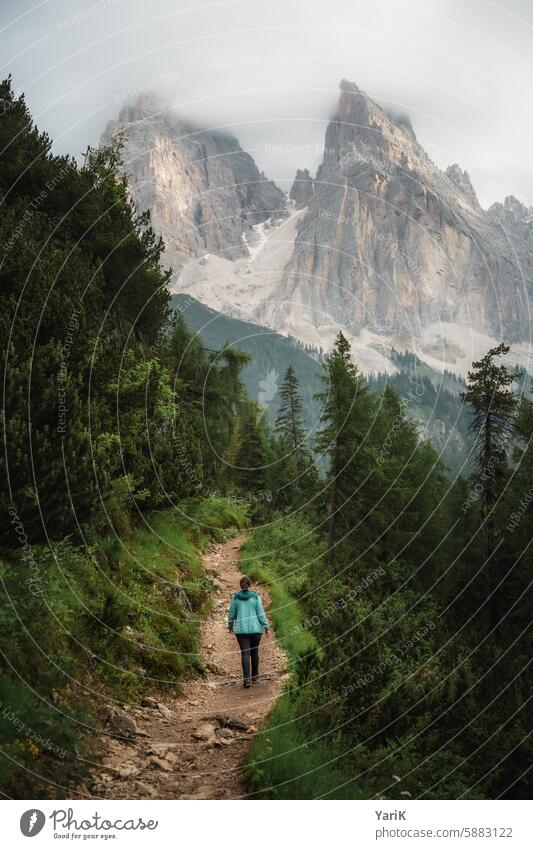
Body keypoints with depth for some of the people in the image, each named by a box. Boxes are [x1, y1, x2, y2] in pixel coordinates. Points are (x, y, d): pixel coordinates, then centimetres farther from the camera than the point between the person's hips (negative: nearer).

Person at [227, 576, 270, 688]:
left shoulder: (235, 597, 0)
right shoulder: (255, 597, -4)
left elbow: (231, 614, 6)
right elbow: (261, 613, -5)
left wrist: (230, 626, 21)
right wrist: (266, 626, 2)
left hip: (241, 629, 0)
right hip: (255, 628, 0)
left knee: (245, 653, -1)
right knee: (254, 652, 15)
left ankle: (246, 678, -13)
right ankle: (254, 676, 26)